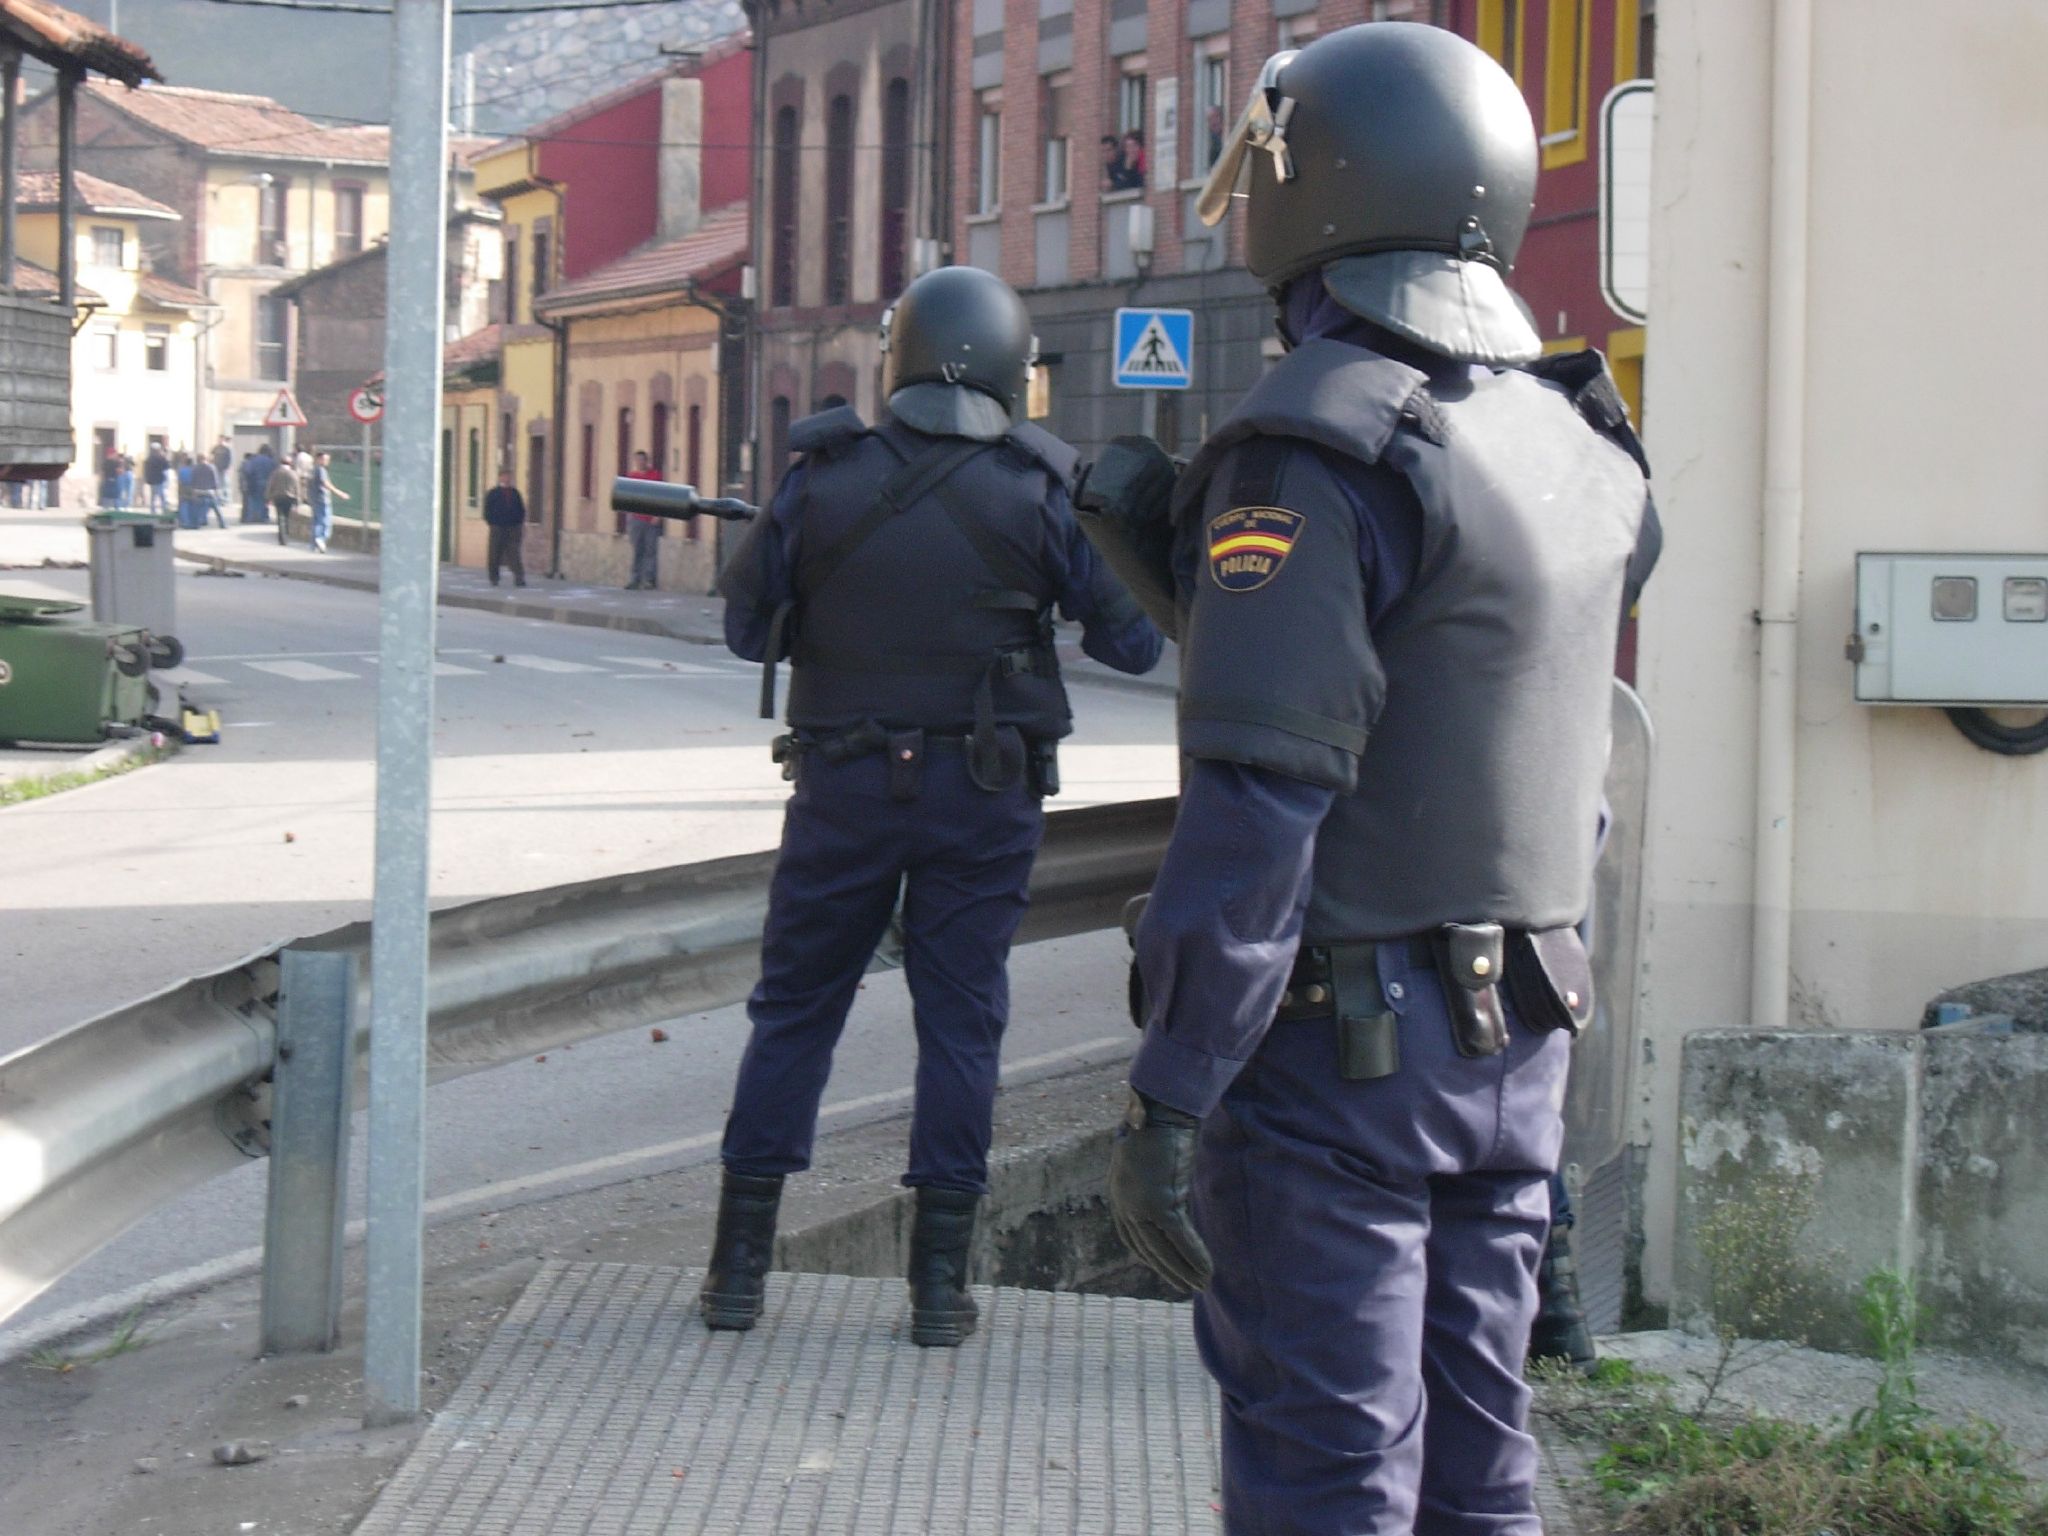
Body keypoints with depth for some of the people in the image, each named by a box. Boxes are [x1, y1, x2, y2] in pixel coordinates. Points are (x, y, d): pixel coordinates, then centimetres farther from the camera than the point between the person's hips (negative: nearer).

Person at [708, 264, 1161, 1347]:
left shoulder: (823, 479, -4)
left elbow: (748, 628, 5)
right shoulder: (1038, 495, -6)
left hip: (842, 789, 1)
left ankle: (739, 1266, 13)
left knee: (793, 1010, 11)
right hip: (983, 798, 0)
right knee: (960, 1023, 7)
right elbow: (1134, 643, 1)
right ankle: (940, 1280, 8)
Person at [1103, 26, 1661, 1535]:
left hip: (1338, 1044, -7)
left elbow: (1259, 801, -21)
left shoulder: (1315, 454, -17)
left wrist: (1169, 1096, -19)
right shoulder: (1582, 447, 6)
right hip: (1522, 1031, 7)